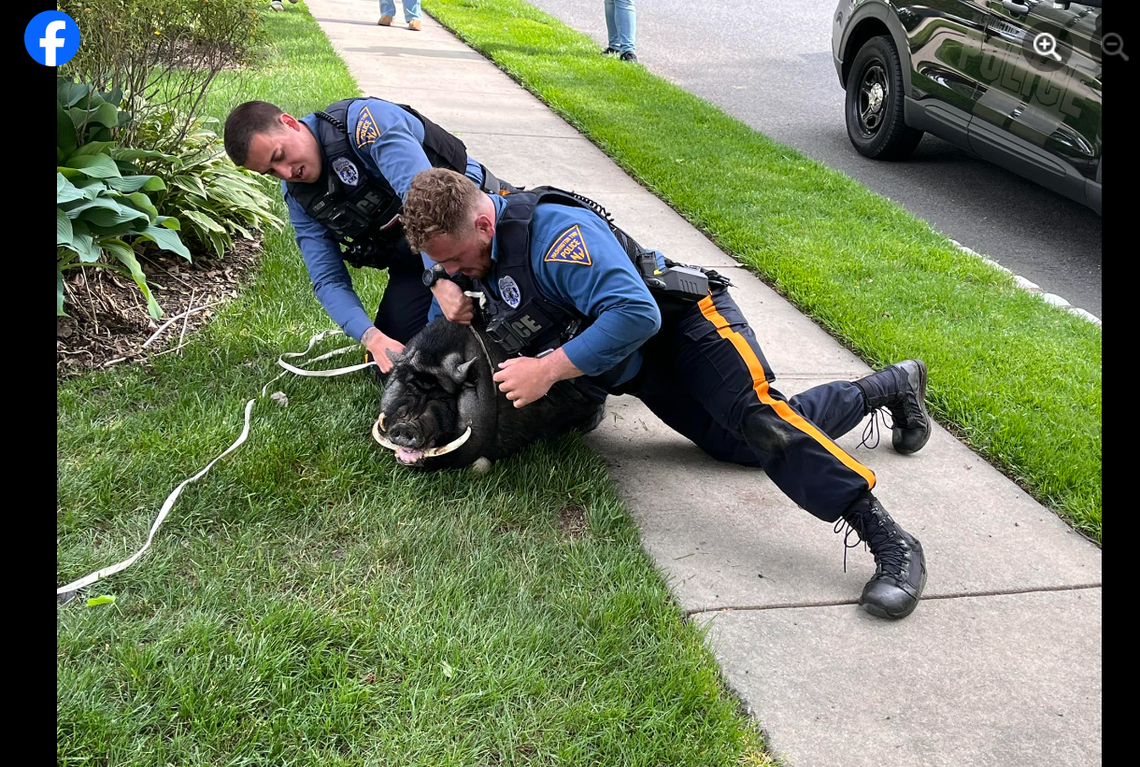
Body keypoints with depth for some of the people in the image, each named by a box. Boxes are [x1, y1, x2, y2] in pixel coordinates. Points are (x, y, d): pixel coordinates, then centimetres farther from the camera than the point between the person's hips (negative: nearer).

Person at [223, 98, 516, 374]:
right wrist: (372, 337, -23)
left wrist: (442, 281, -46)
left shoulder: (364, 119, -23)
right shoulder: (298, 196, 0)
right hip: (413, 260, 8)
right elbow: (329, 280, -3)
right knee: (387, 365, 2)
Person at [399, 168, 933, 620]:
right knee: (743, 446, 5)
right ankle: (888, 386, 26)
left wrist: (547, 369, -37)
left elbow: (636, 315, -39)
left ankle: (891, 542, -33)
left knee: (755, 415, -33)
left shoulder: (553, 231, -32)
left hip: (684, 322, -8)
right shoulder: (467, 236, -4)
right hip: (640, 372, 9)